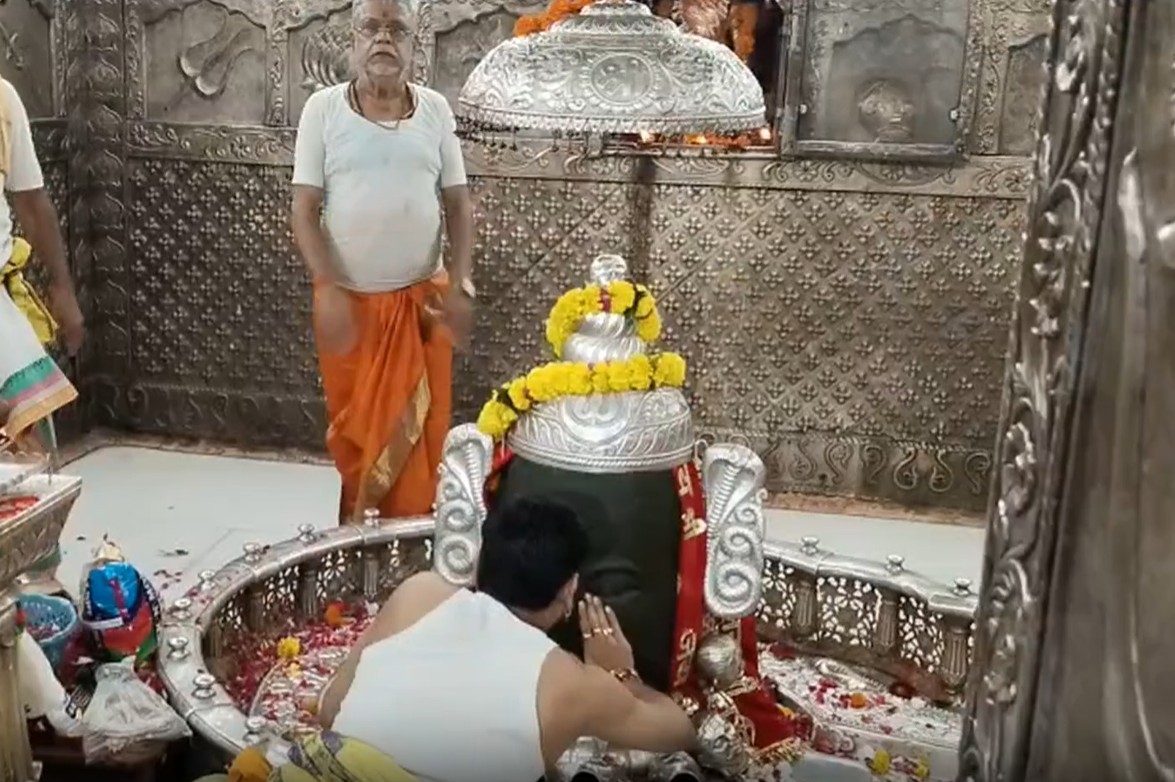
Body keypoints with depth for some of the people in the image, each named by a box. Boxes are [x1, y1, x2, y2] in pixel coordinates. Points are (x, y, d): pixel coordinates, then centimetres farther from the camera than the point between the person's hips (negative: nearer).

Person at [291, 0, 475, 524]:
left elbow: (458, 204, 5)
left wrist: (460, 284, -6)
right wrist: (328, 288, -14)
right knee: (353, 425, 10)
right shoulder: (323, 109, -3)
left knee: (418, 427, 6)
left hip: (421, 299, 1)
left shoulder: (435, 110, 2)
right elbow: (305, 209, -4)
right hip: (349, 299, -1)